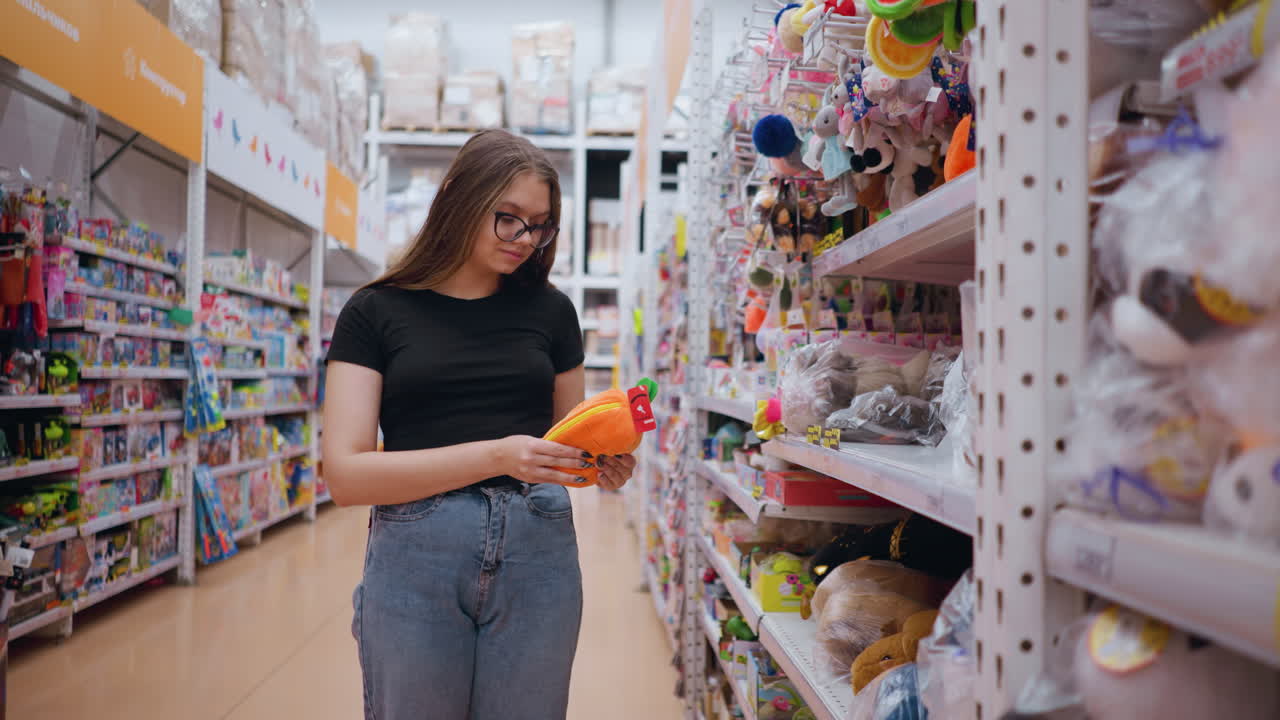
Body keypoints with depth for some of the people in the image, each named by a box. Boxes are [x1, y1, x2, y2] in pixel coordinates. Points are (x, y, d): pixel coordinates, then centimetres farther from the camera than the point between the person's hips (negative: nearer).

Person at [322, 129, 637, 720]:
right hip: (416, 559, -2)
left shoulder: (549, 309, 7)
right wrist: (495, 455, -22)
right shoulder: (376, 311, -1)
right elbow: (346, 475, -10)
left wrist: (604, 461, -9)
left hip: (538, 556, 2)